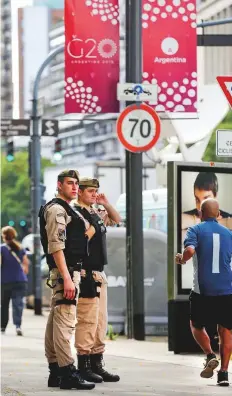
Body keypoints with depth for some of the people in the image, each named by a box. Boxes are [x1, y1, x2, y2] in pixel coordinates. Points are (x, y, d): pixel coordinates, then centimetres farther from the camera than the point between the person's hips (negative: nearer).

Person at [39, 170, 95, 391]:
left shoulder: (67, 210, 21)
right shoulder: (57, 209, -10)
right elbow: (55, 247, -19)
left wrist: (86, 233, 11)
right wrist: (67, 279, -24)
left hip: (70, 271, 11)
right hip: (65, 272, -11)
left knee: (56, 321, 11)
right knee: (65, 321, -14)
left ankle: (55, 372, 14)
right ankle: (67, 373, -19)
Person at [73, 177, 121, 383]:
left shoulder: (96, 213, 15)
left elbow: (116, 219, 31)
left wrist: (106, 204, 13)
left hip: (99, 274, 10)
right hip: (86, 275, -10)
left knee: (100, 321, 11)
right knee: (88, 320, -9)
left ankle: (97, 365, 16)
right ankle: (84, 366, -5)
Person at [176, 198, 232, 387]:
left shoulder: (196, 230, -1)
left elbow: (190, 250, -19)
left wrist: (181, 259, 2)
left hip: (202, 290, -2)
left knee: (196, 325, 19)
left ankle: (210, 356, -3)